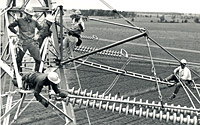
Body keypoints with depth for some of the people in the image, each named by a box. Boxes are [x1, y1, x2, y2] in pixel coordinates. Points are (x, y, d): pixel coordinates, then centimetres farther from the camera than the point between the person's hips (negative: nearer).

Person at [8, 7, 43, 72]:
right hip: (23, 43, -1)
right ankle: (19, 72, 25)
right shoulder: (20, 21, 3)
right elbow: (10, 26, 10)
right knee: (19, 59, 6)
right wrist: (16, 33, 2)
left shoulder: (34, 22, 10)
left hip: (32, 42, 2)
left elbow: (41, 29, 21)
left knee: (38, 59, -7)